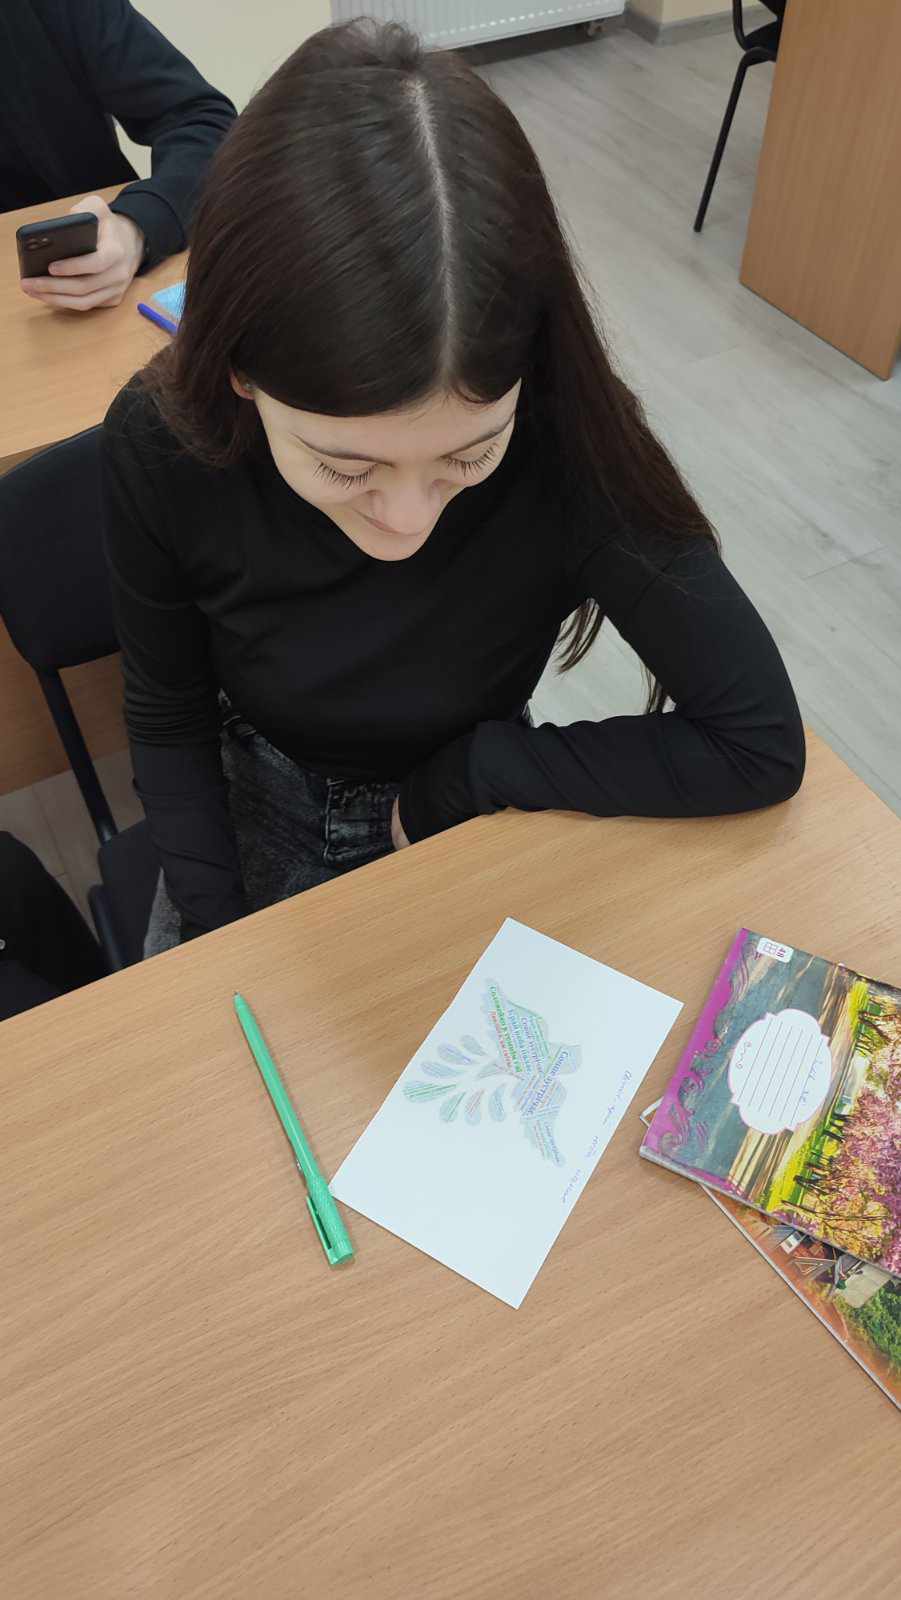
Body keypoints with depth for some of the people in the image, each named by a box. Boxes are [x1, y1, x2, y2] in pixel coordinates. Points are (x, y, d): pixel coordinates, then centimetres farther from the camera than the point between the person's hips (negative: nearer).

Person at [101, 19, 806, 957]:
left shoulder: (567, 453, -31)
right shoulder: (159, 446, -25)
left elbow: (763, 744, -26)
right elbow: (167, 720, -9)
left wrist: (470, 773, -23)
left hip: (466, 824, -1)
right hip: (253, 816, 2)